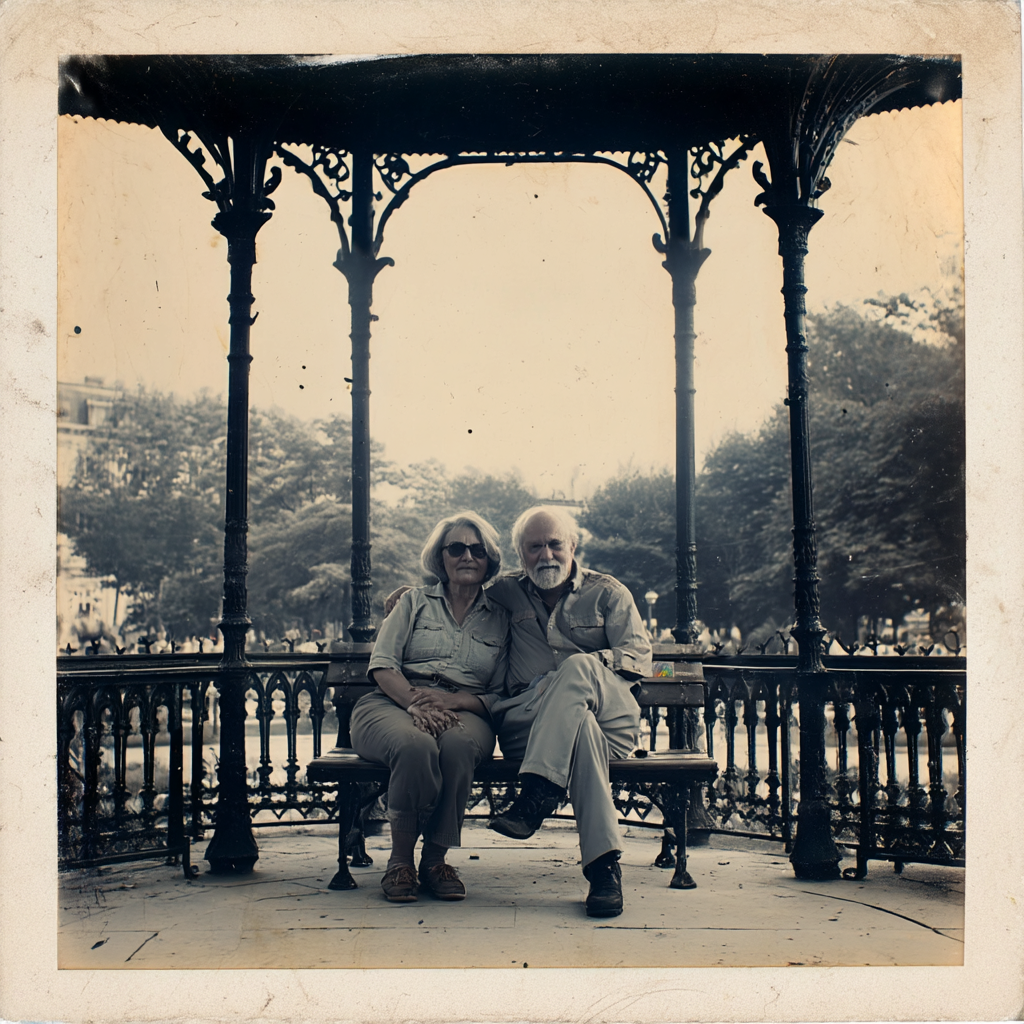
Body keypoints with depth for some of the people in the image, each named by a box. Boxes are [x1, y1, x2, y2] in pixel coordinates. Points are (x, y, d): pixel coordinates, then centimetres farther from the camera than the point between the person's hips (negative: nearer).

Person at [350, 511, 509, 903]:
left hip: (465, 711, 1)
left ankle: (435, 859, -21)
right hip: (395, 703, -1)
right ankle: (401, 860, -19)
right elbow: (382, 665, 4)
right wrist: (415, 702, -16)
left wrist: (452, 700, -12)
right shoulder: (414, 601, 17)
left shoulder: (500, 618, 18)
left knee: (457, 745, -37)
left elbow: (500, 695, 8)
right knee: (416, 745, -37)